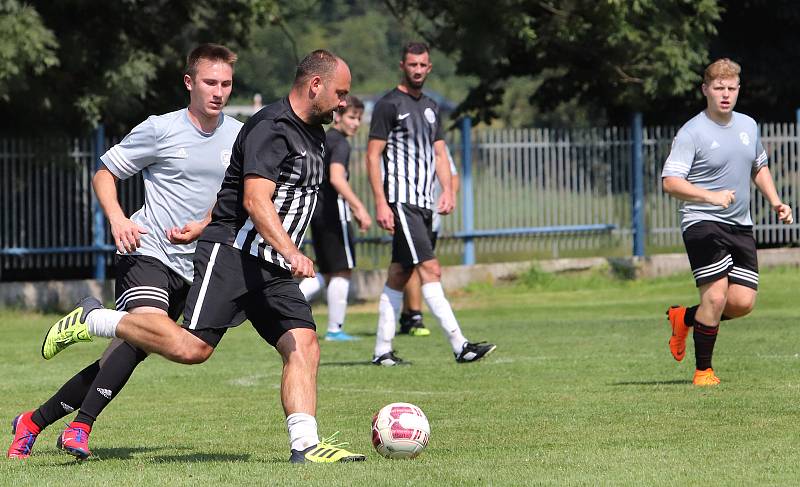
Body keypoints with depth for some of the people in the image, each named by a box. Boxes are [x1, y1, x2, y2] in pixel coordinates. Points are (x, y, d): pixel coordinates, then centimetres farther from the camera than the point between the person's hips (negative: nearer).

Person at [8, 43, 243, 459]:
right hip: (147, 252, -5)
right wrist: (117, 218, -14)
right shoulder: (160, 129, -5)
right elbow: (104, 174, 4)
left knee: (124, 355, 3)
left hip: (190, 266, 5)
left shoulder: (239, 136, 7)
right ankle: (80, 427, -29)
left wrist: (201, 226, -2)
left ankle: (34, 421, 16)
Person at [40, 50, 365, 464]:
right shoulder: (270, 127, -13)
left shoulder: (313, 134, 18)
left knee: (304, 348, -8)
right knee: (192, 347, -18)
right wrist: (291, 251, -36)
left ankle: (305, 444, -13)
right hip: (232, 254, -9)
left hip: (274, 268, 9)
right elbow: (255, 199, -25)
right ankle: (94, 320, -2)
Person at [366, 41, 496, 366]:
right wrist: (380, 203, -16)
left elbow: (439, 153, 20)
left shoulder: (431, 107, 17)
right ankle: (460, 346, -20)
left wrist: (448, 190, 3)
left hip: (423, 204, 8)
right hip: (400, 202, -8)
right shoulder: (389, 105, -6)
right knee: (430, 270, -14)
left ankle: (382, 351, 14)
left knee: (399, 275, 10)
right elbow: (373, 156, -8)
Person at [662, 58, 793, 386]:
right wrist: (711, 196, -29)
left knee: (743, 302, -3)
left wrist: (775, 202, 14)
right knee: (716, 295, -16)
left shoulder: (748, 126, 11)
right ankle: (702, 371, 1)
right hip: (702, 223, -6)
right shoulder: (692, 132, -10)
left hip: (741, 226, 6)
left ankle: (685, 318, 25)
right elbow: (670, 182, -18)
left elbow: (759, 167, 28)